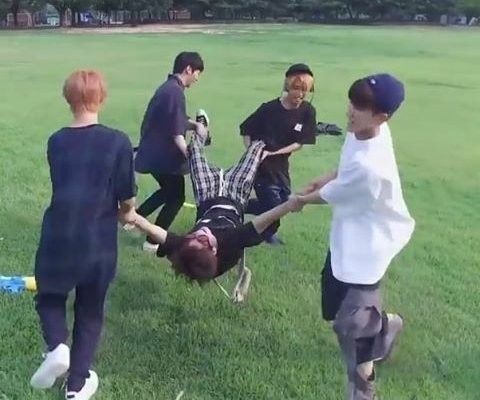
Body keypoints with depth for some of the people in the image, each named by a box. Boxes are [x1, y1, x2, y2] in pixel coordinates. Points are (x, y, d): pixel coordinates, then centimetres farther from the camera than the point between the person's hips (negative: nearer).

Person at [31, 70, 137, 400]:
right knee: (90, 310, 17)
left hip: (58, 237, 2)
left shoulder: (56, 141, 2)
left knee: (50, 296, 26)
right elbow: (127, 200, -7)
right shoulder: (118, 142, -9)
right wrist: (125, 210, 17)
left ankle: (56, 347, 1)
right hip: (98, 242, -1)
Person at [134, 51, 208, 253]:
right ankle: (153, 241, 11)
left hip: (154, 152, 10)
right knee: (176, 197, 5)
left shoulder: (167, 87, 12)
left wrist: (195, 125, 2)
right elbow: (176, 133, -24)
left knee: (168, 191, 27)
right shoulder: (175, 92, -20)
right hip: (163, 155, -10)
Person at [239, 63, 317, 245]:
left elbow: (299, 143, -7)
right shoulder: (269, 109, -18)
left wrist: (273, 153, -17)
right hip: (262, 165, -5)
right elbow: (246, 131, -7)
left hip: (281, 164, 5)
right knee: (273, 206, -5)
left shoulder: (308, 112, -9)